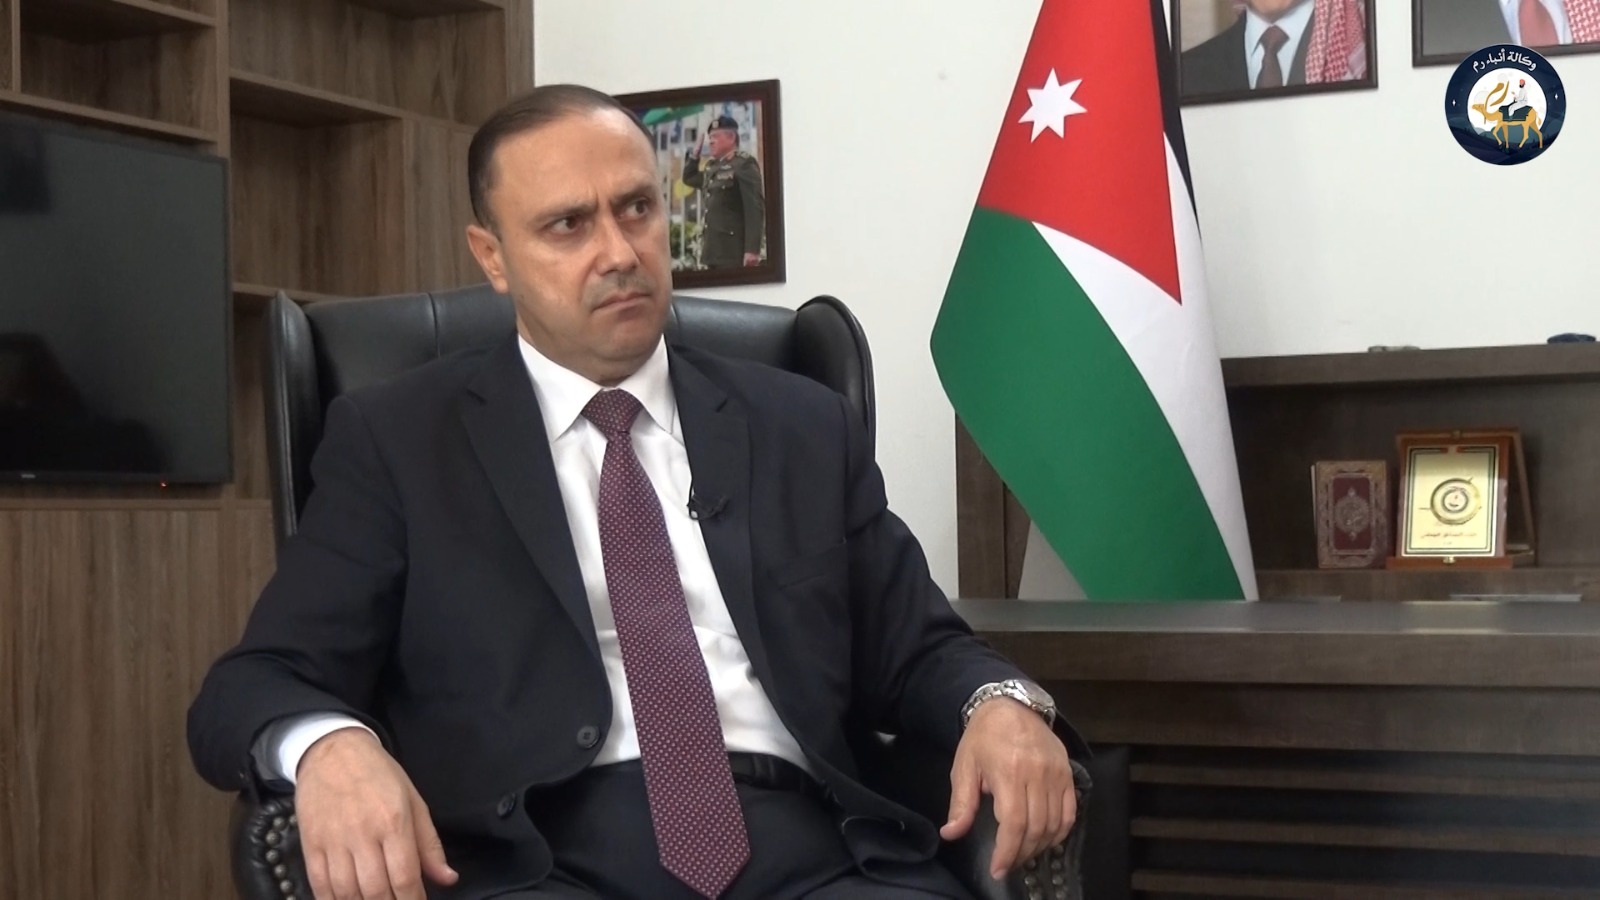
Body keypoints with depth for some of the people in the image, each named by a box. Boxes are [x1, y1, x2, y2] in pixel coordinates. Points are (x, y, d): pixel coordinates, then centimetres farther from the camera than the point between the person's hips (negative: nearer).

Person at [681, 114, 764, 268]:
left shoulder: (744, 164, -8)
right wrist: (696, 151, 18)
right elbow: (689, 178, 36)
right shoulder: (712, 166, 17)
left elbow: (755, 207, -16)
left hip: (734, 252, -8)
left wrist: (752, 249, -24)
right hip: (715, 250, 8)